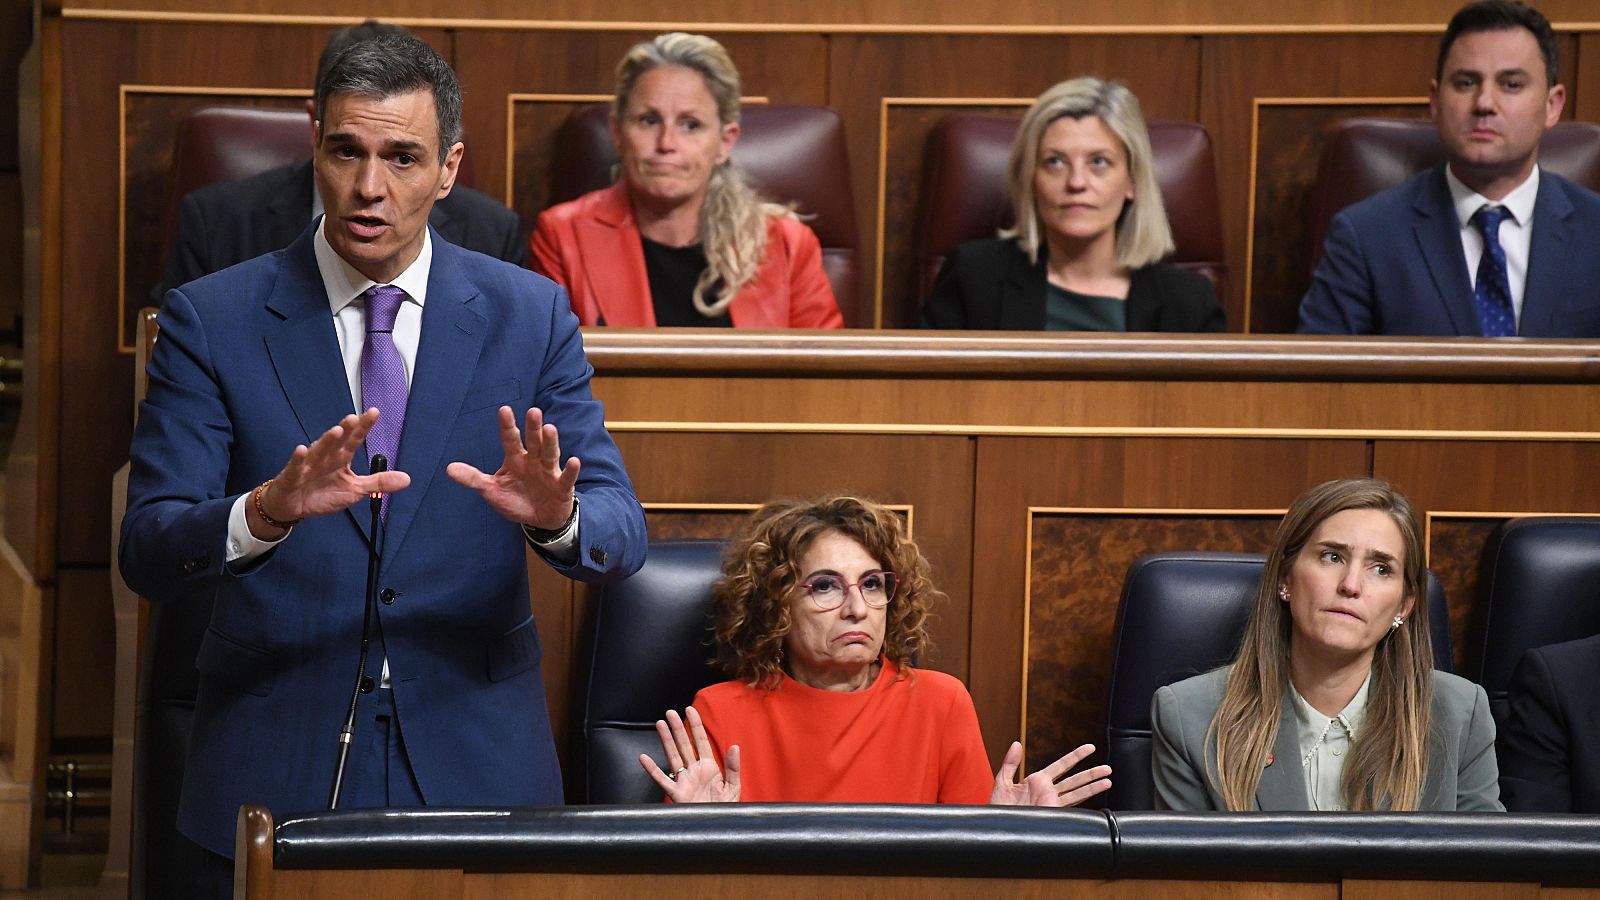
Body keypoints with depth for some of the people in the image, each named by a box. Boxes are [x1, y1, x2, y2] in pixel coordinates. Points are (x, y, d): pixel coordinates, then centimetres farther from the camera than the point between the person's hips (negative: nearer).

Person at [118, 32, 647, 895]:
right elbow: (147, 553, -12)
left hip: (474, 760, 1)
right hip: (275, 769, -1)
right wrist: (268, 511, -32)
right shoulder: (211, 320, -4)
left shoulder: (530, 315, 1)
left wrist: (556, 517, -28)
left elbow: (621, 534, -4)